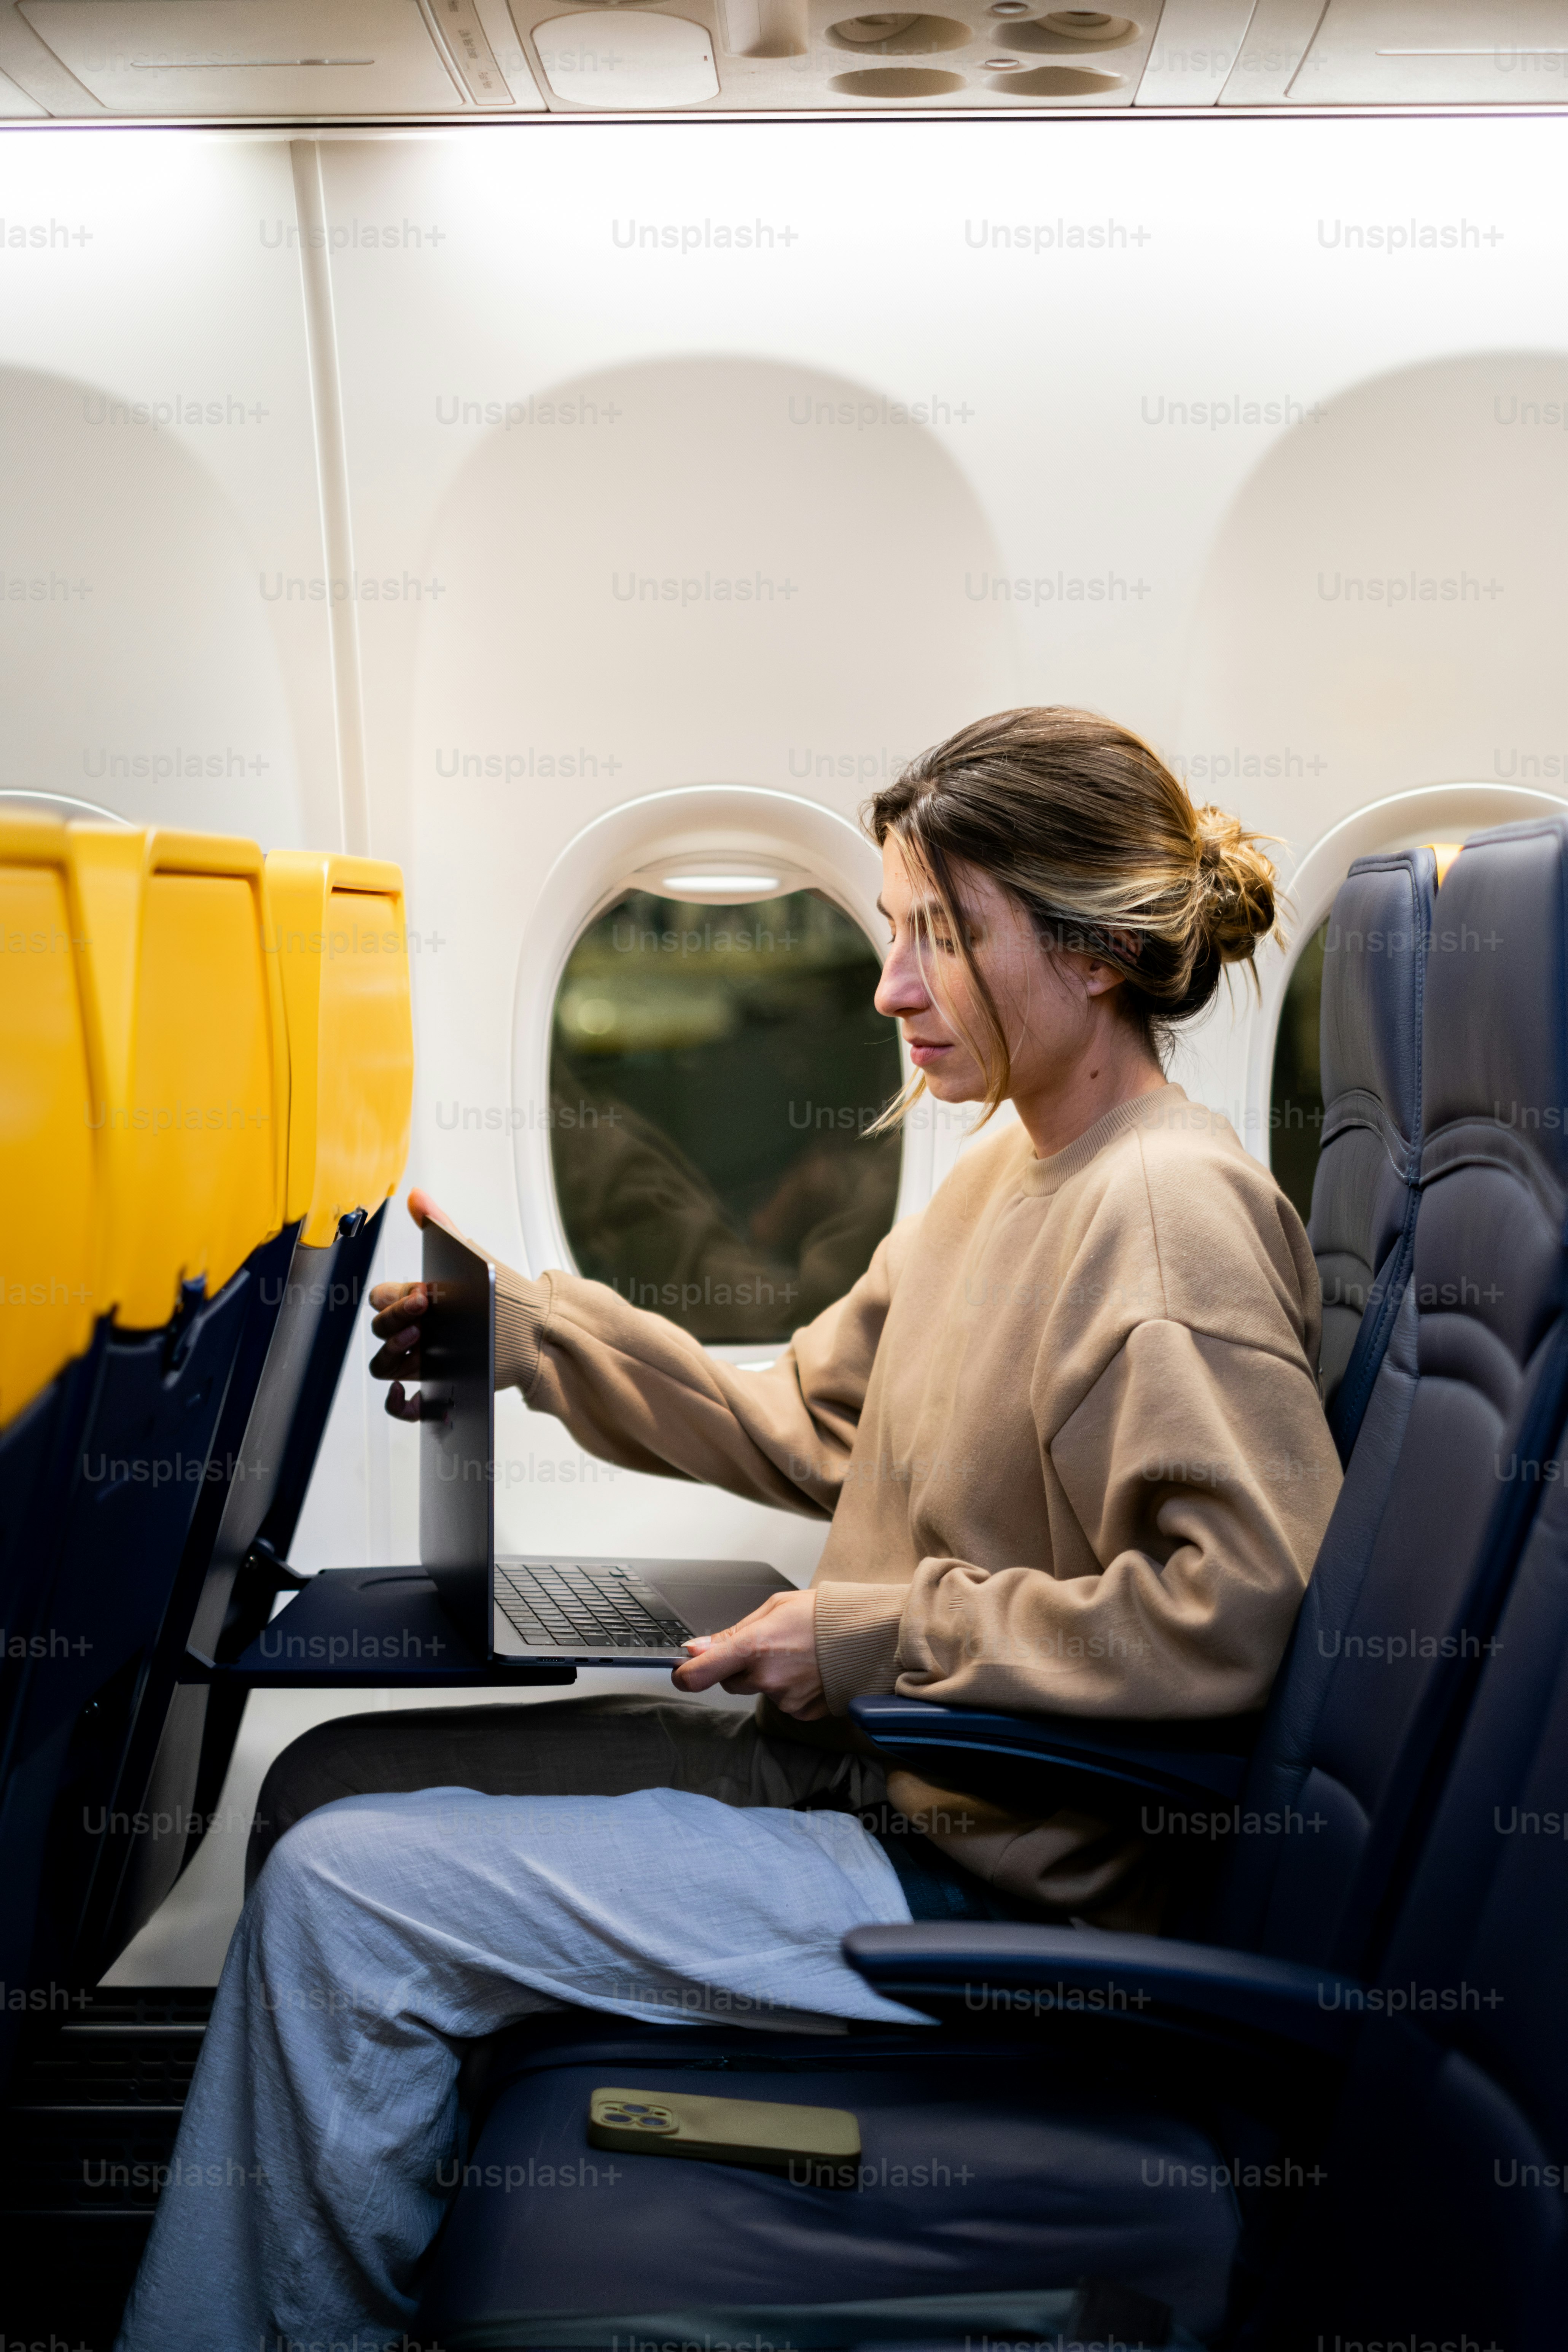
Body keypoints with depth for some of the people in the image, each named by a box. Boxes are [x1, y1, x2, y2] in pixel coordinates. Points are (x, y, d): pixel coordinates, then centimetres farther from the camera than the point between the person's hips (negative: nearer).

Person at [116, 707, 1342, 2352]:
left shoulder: (1172, 1212, -19)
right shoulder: (1017, 1169, 10)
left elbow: (1236, 1606, -27)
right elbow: (809, 1423, 14)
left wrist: (879, 1628, -21)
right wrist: (526, 1323, 6)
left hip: (982, 1876, -10)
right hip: (857, 1755, 10)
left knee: (346, 1891, -13)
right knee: (329, 1782, 8)